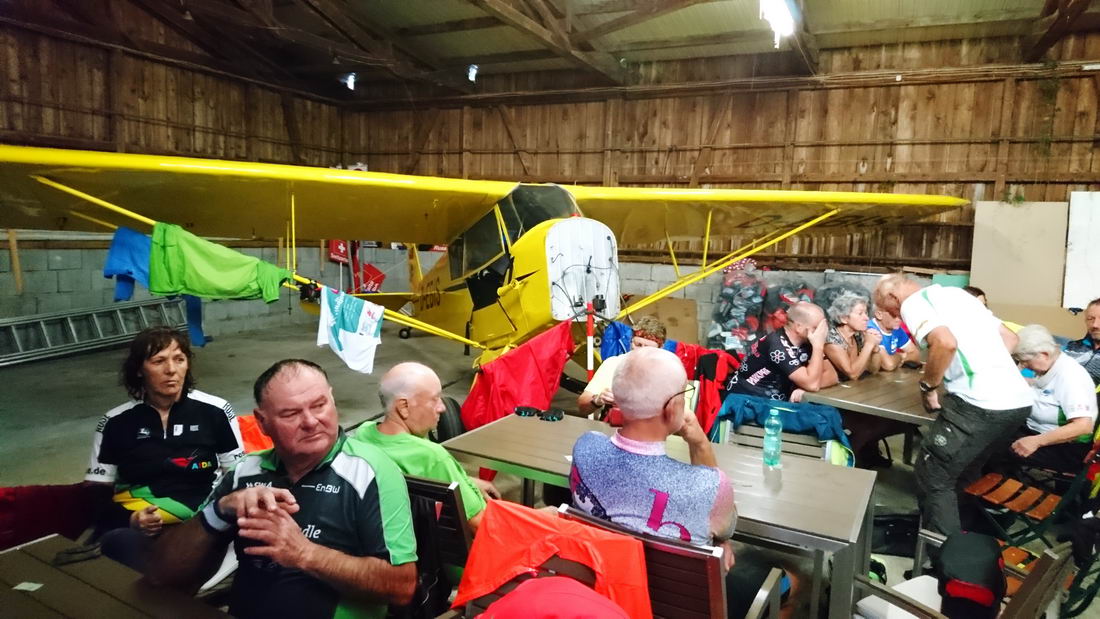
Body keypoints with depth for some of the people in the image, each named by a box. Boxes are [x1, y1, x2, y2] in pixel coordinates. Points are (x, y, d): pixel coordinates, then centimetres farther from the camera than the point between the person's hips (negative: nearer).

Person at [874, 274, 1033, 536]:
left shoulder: (913, 303, -3)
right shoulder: (956, 293, 23)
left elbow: (946, 343, -22)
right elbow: (1009, 338, 27)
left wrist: (928, 386, -8)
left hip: (981, 404, -9)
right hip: (1019, 400, 9)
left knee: (933, 476, 4)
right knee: (964, 473, 25)